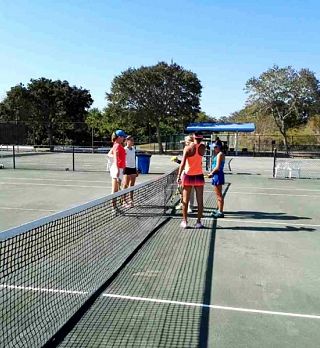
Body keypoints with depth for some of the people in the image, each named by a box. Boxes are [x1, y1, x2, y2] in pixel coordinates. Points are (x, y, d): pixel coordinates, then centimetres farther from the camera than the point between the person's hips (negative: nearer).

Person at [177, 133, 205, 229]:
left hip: (188, 176, -1)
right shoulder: (202, 147, -1)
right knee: (200, 201, 8)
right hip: (199, 176, 1)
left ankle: (184, 222, 12)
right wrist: (196, 143, 23)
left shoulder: (188, 148, -9)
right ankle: (199, 222, 11)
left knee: (185, 201, 8)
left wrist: (179, 176, -12)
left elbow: (183, 163, -15)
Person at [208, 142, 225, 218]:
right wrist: (212, 172, 9)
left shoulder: (220, 154, -13)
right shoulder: (218, 154, 17)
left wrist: (211, 173, -7)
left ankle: (220, 212, -2)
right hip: (216, 175, 11)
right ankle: (219, 210, 28)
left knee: (219, 195, -6)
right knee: (218, 194, 18)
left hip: (218, 175, -11)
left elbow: (217, 167, -19)